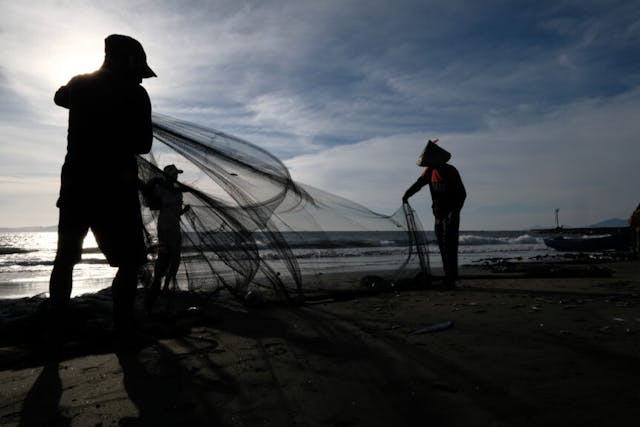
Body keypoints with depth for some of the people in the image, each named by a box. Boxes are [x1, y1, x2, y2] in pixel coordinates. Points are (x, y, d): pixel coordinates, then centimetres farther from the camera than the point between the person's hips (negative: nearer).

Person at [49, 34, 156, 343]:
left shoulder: (79, 84, 8)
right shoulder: (135, 94, -6)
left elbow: (60, 97, 32)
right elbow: (143, 145, -1)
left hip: (76, 184, 5)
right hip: (114, 188, -5)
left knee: (65, 258, 15)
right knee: (129, 261, 4)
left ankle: (54, 328, 17)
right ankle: (122, 330, -1)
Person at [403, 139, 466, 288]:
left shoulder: (451, 171, -10)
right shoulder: (430, 171, 9)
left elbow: (462, 193, -11)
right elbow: (418, 183, -4)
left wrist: (454, 212, -20)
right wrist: (407, 194, -21)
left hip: (450, 215, -7)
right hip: (439, 215, 7)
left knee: (449, 247, -11)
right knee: (443, 247, 8)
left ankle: (450, 279, -10)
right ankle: (449, 278, 15)